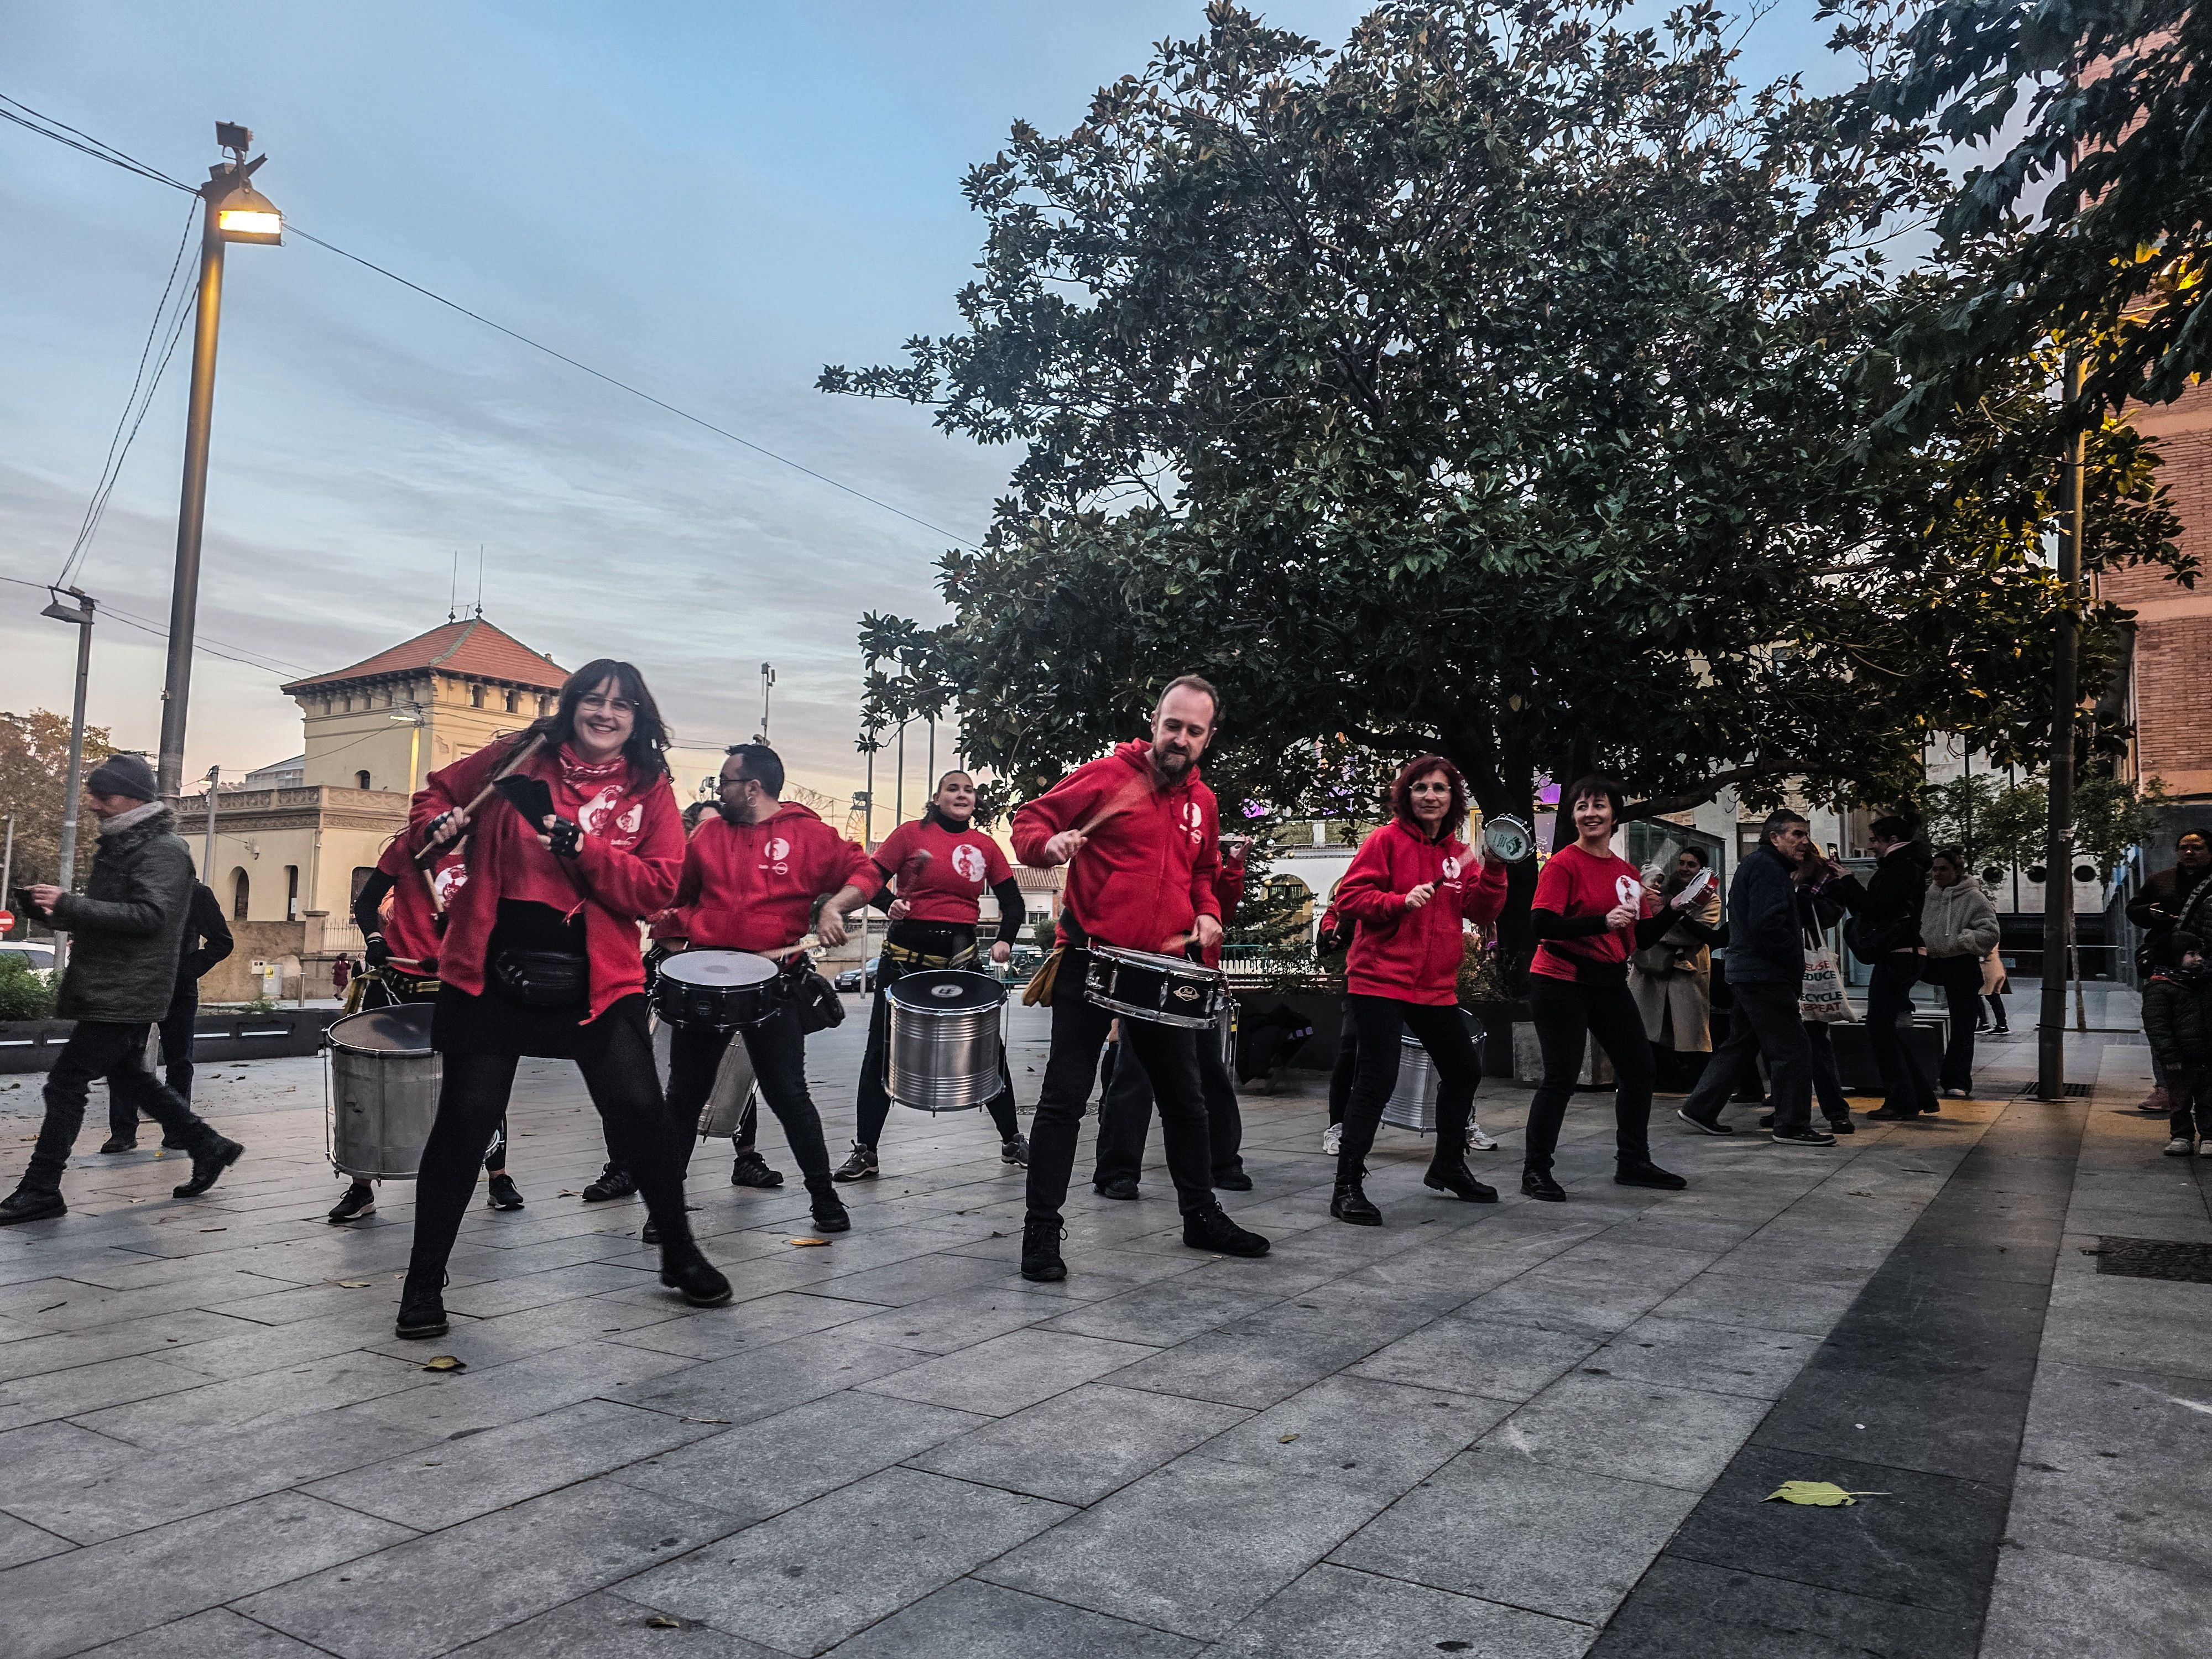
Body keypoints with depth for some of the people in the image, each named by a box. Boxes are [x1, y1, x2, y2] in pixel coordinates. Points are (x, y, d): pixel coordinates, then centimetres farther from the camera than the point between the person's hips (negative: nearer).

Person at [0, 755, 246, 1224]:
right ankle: (208, 1147, 26)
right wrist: (56, 912, 5)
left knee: (66, 1082, -7)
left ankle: (40, 1190, 0)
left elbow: (149, 917, -26)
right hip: (109, 988, 10)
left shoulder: (162, 850, -14)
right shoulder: (121, 844, 16)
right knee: (129, 1078, 18)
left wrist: (69, 905, -29)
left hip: (125, 993, -10)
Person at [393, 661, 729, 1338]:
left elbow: (658, 887, -6)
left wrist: (584, 848, -18)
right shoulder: (521, 757, 4)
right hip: (492, 973, 0)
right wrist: (436, 827, -6)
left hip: (595, 978, 0)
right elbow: (434, 796, 17)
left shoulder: (650, 790, 3)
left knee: (640, 1111, -3)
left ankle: (680, 1256, 20)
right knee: (465, 1121, 3)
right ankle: (424, 1283, 21)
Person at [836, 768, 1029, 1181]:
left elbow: (1012, 902, 10)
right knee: (882, 1050, 1)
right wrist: (889, 903, -24)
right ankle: (864, 1153, 10)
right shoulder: (912, 833, -1)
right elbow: (872, 879, -4)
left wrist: (1005, 940, -7)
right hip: (906, 955, -2)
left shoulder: (985, 846, 7)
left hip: (960, 956, 2)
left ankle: (1012, 1141, 20)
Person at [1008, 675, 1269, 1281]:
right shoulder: (1107, 775, -7)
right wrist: (1049, 844, -26)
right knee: (1065, 1097, -3)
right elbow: (1029, 820, -4)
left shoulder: (1203, 801, 11)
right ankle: (1042, 1231, 5)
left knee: (1185, 1097, 16)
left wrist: (1207, 912, 7)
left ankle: (1201, 1215, 32)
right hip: (1089, 963, -6)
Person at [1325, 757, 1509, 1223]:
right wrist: (1401, 901, -25)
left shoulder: (1460, 853, 13)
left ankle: (1448, 1167, 37)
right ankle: (1347, 1187, -4)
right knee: (1377, 1080, -11)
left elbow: (1482, 912, 6)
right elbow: (1349, 896, -12)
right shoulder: (1387, 840, -5)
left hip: (1436, 986, 7)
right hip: (1381, 979, -7)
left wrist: (1493, 870, -9)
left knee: (1464, 1070, 17)